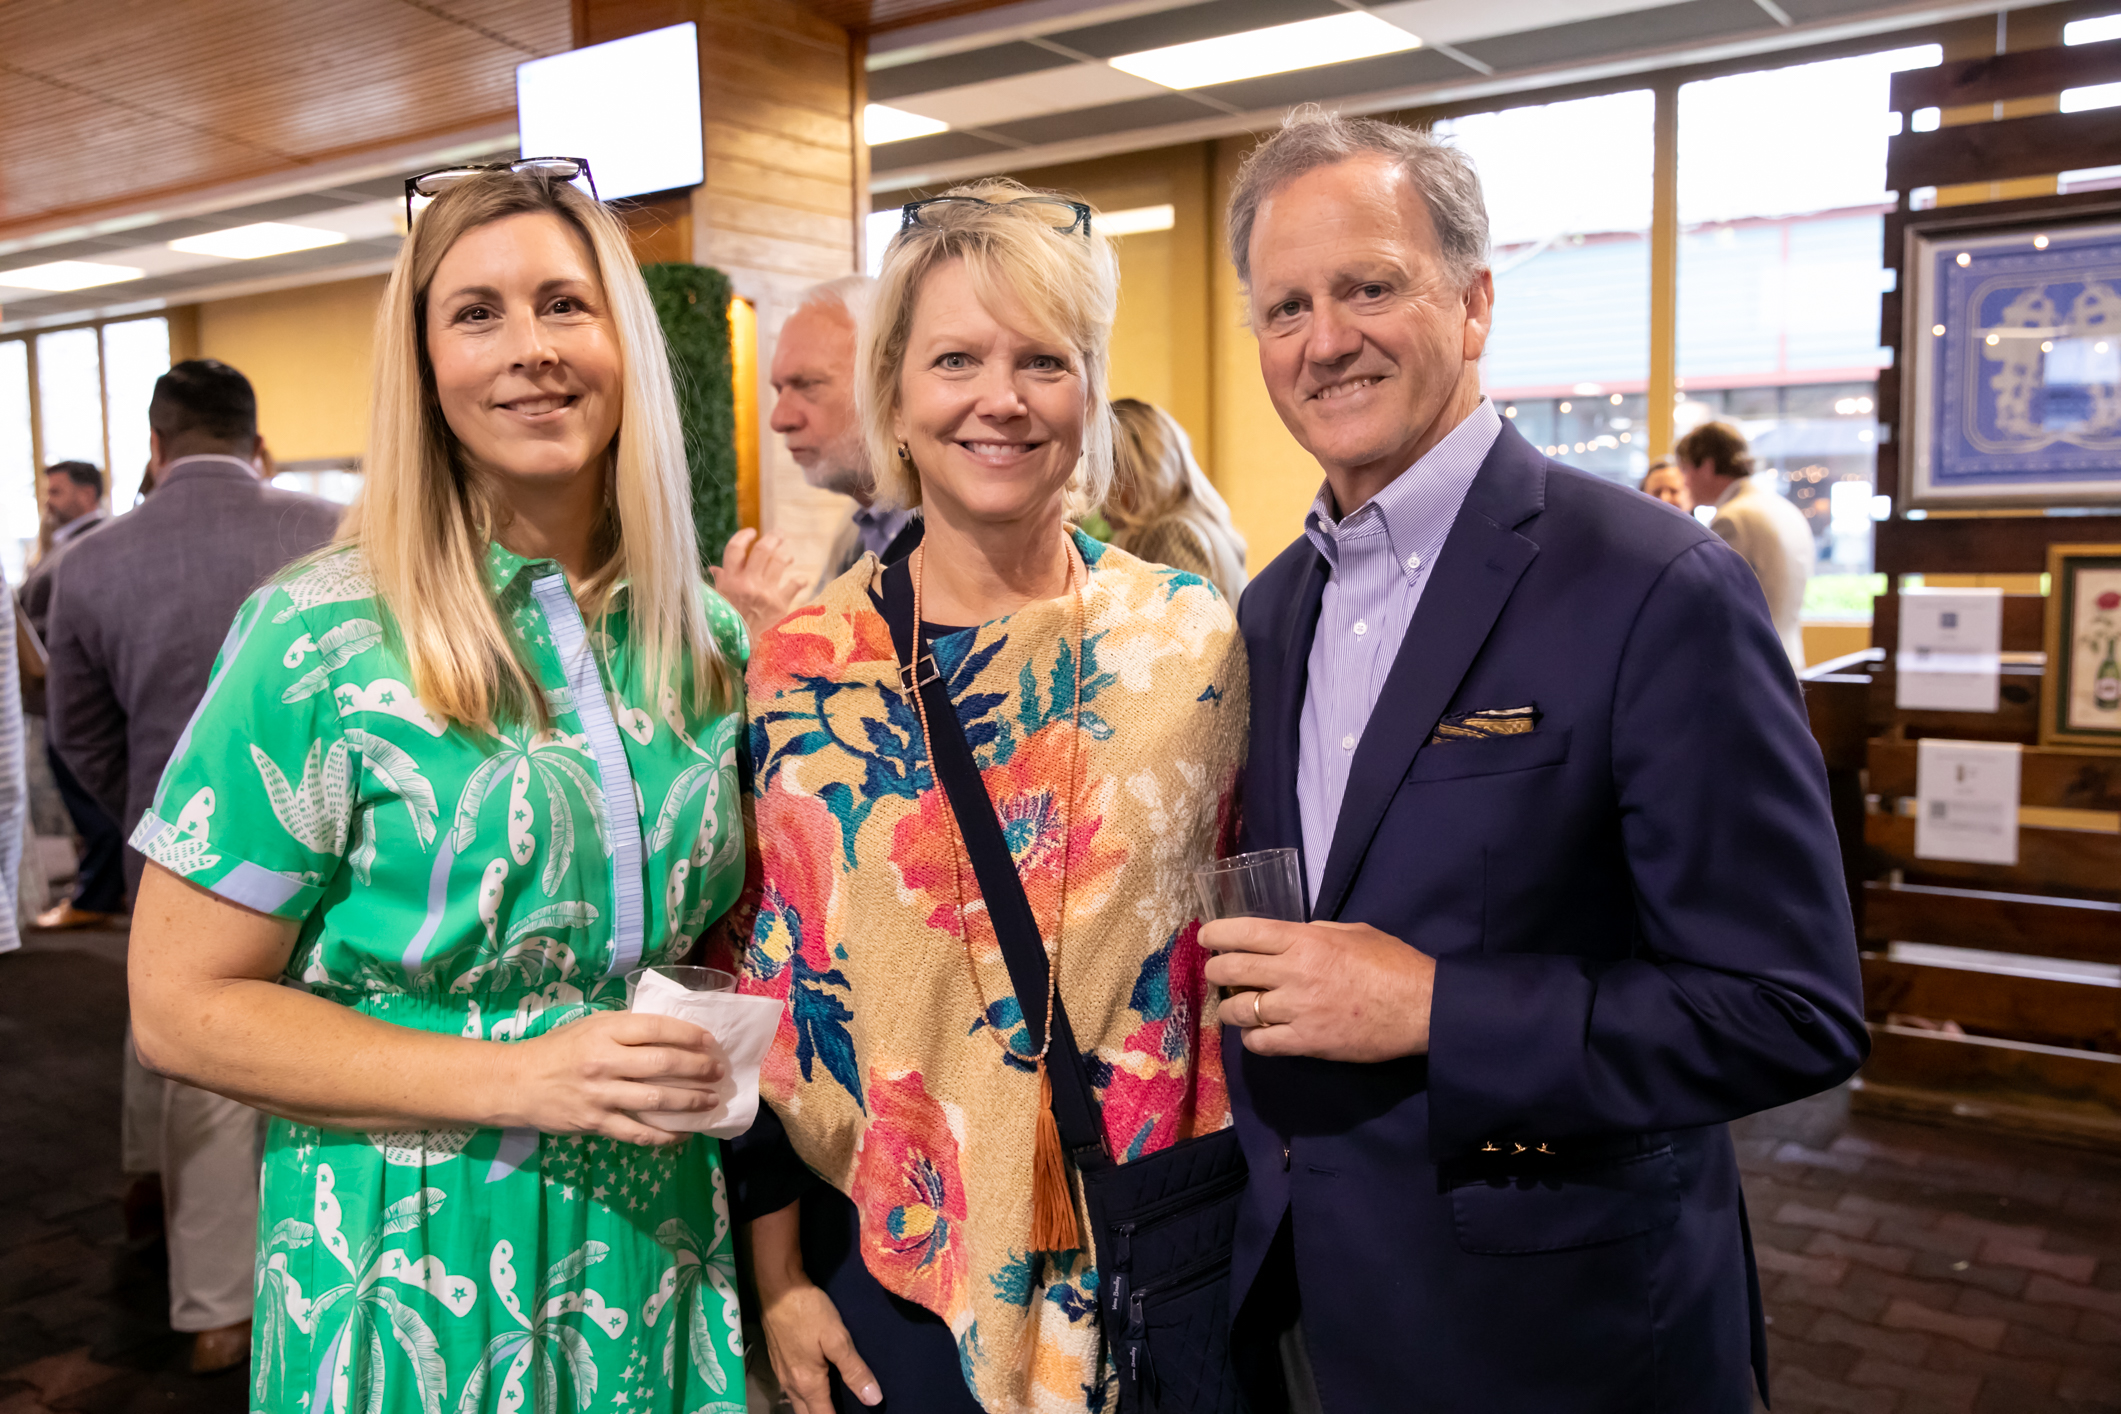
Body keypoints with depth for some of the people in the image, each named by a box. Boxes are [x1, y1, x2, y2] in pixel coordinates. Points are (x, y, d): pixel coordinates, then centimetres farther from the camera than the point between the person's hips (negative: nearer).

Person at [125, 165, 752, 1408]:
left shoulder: (710, 639, 0)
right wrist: (518, 1080, -19)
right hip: (417, 1284, -3)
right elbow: (184, 1008, -10)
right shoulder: (321, 642, -12)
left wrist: (719, 1054, -8)